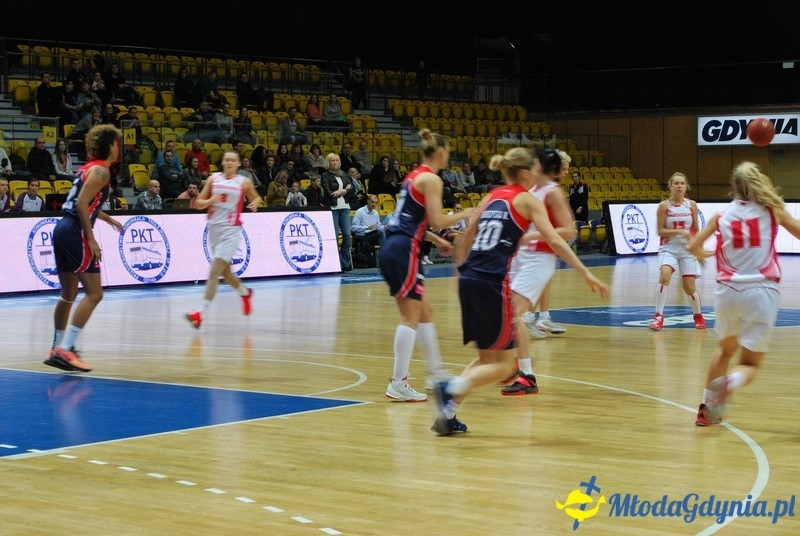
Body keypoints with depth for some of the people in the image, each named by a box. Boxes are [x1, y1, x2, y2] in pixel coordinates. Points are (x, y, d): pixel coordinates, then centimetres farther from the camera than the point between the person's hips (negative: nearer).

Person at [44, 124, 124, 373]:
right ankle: (65, 351, -16)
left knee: (68, 294, 16)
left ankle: (58, 349, 21)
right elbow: (82, 204, -18)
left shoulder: (88, 168, 20)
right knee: (94, 294, -9)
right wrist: (91, 239, -19)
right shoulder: (100, 170, -8)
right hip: (76, 232, -10)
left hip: (63, 229, 10)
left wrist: (109, 219, 42)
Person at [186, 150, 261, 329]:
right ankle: (245, 292, 47)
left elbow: (256, 198, 15)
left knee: (214, 271, -16)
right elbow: (199, 203, 6)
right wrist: (210, 201, -15)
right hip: (214, 228, 5)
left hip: (231, 230, -5)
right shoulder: (213, 179, 5)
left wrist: (255, 203, -8)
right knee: (224, 271, 18)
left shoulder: (244, 182, -1)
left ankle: (202, 314, -21)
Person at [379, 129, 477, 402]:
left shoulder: (415, 175, 18)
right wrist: (464, 215, 1)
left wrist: (437, 240, 26)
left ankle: (436, 373, 26)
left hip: (394, 248, 10)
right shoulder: (431, 179, -8)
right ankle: (398, 383, -6)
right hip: (404, 251, -10)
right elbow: (437, 220, -15)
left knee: (424, 312, 17)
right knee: (411, 317, -6)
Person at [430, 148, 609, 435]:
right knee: (503, 363, 1)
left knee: (486, 358, 18)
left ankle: (448, 413, 5)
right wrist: (587, 274, -8)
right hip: (493, 283, -7)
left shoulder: (492, 197, 19)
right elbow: (555, 241, -8)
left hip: (469, 280, 7)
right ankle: (452, 387, -23)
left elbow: (465, 238, 23)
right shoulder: (527, 199, 2)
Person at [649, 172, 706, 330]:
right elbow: (660, 231, -8)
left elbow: (696, 230, 9)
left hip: (687, 249, 2)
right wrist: (679, 231, -21)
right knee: (664, 276, -27)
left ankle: (698, 315, 29)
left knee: (690, 287, 1)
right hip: (668, 248, -2)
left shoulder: (691, 205, 1)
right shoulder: (664, 206, -5)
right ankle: (658, 316, -18)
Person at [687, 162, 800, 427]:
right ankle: (730, 382, -27)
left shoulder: (722, 216, 8)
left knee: (725, 348, 28)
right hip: (761, 290, -2)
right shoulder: (772, 210, 5)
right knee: (750, 364, 6)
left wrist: (704, 255, 32)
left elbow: (693, 246, 10)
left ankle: (707, 406, 25)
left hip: (728, 290, 2)